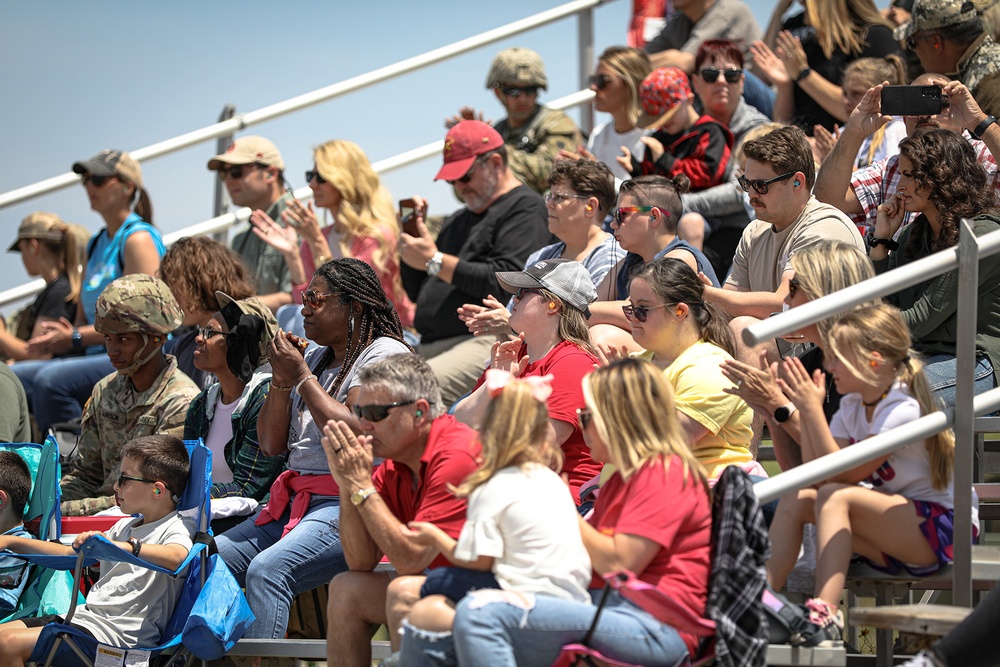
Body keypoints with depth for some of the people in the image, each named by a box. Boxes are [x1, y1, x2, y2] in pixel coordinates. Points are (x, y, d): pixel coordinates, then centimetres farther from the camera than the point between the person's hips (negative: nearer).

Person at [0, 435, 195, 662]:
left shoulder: (176, 528, -6)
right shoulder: (125, 526, 25)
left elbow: (176, 557, -31)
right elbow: (68, 554, 32)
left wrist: (119, 546, -44)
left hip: (121, 632, -10)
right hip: (86, 615, 10)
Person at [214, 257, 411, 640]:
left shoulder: (384, 353, -3)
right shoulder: (315, 359, 22)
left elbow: (357, 434, -17)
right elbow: (271, 444, 20)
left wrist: (302, 377, -9)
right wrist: (281, 380, 5)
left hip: (347, 506, -9)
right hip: (294, 501, 9)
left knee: (267, 570, -32)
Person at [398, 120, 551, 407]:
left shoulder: (525, 209, 2)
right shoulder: (460, 220, 31)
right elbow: (417, 292, 31)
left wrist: (435, 262, -8)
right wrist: (411, 235, 16)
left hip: (485, 341, -9)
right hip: (430, 346, 9)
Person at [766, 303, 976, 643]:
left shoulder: (903, 410, -19)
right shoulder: (852, 407, 6)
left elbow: (844, 475, -22)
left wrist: (813, 410, -21)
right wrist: (805, 412, -8)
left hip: (939, 530, -8)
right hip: (892, 532, 8)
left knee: (834, 497, -29)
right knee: (795, 499, -9)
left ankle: (825, 612, -41)